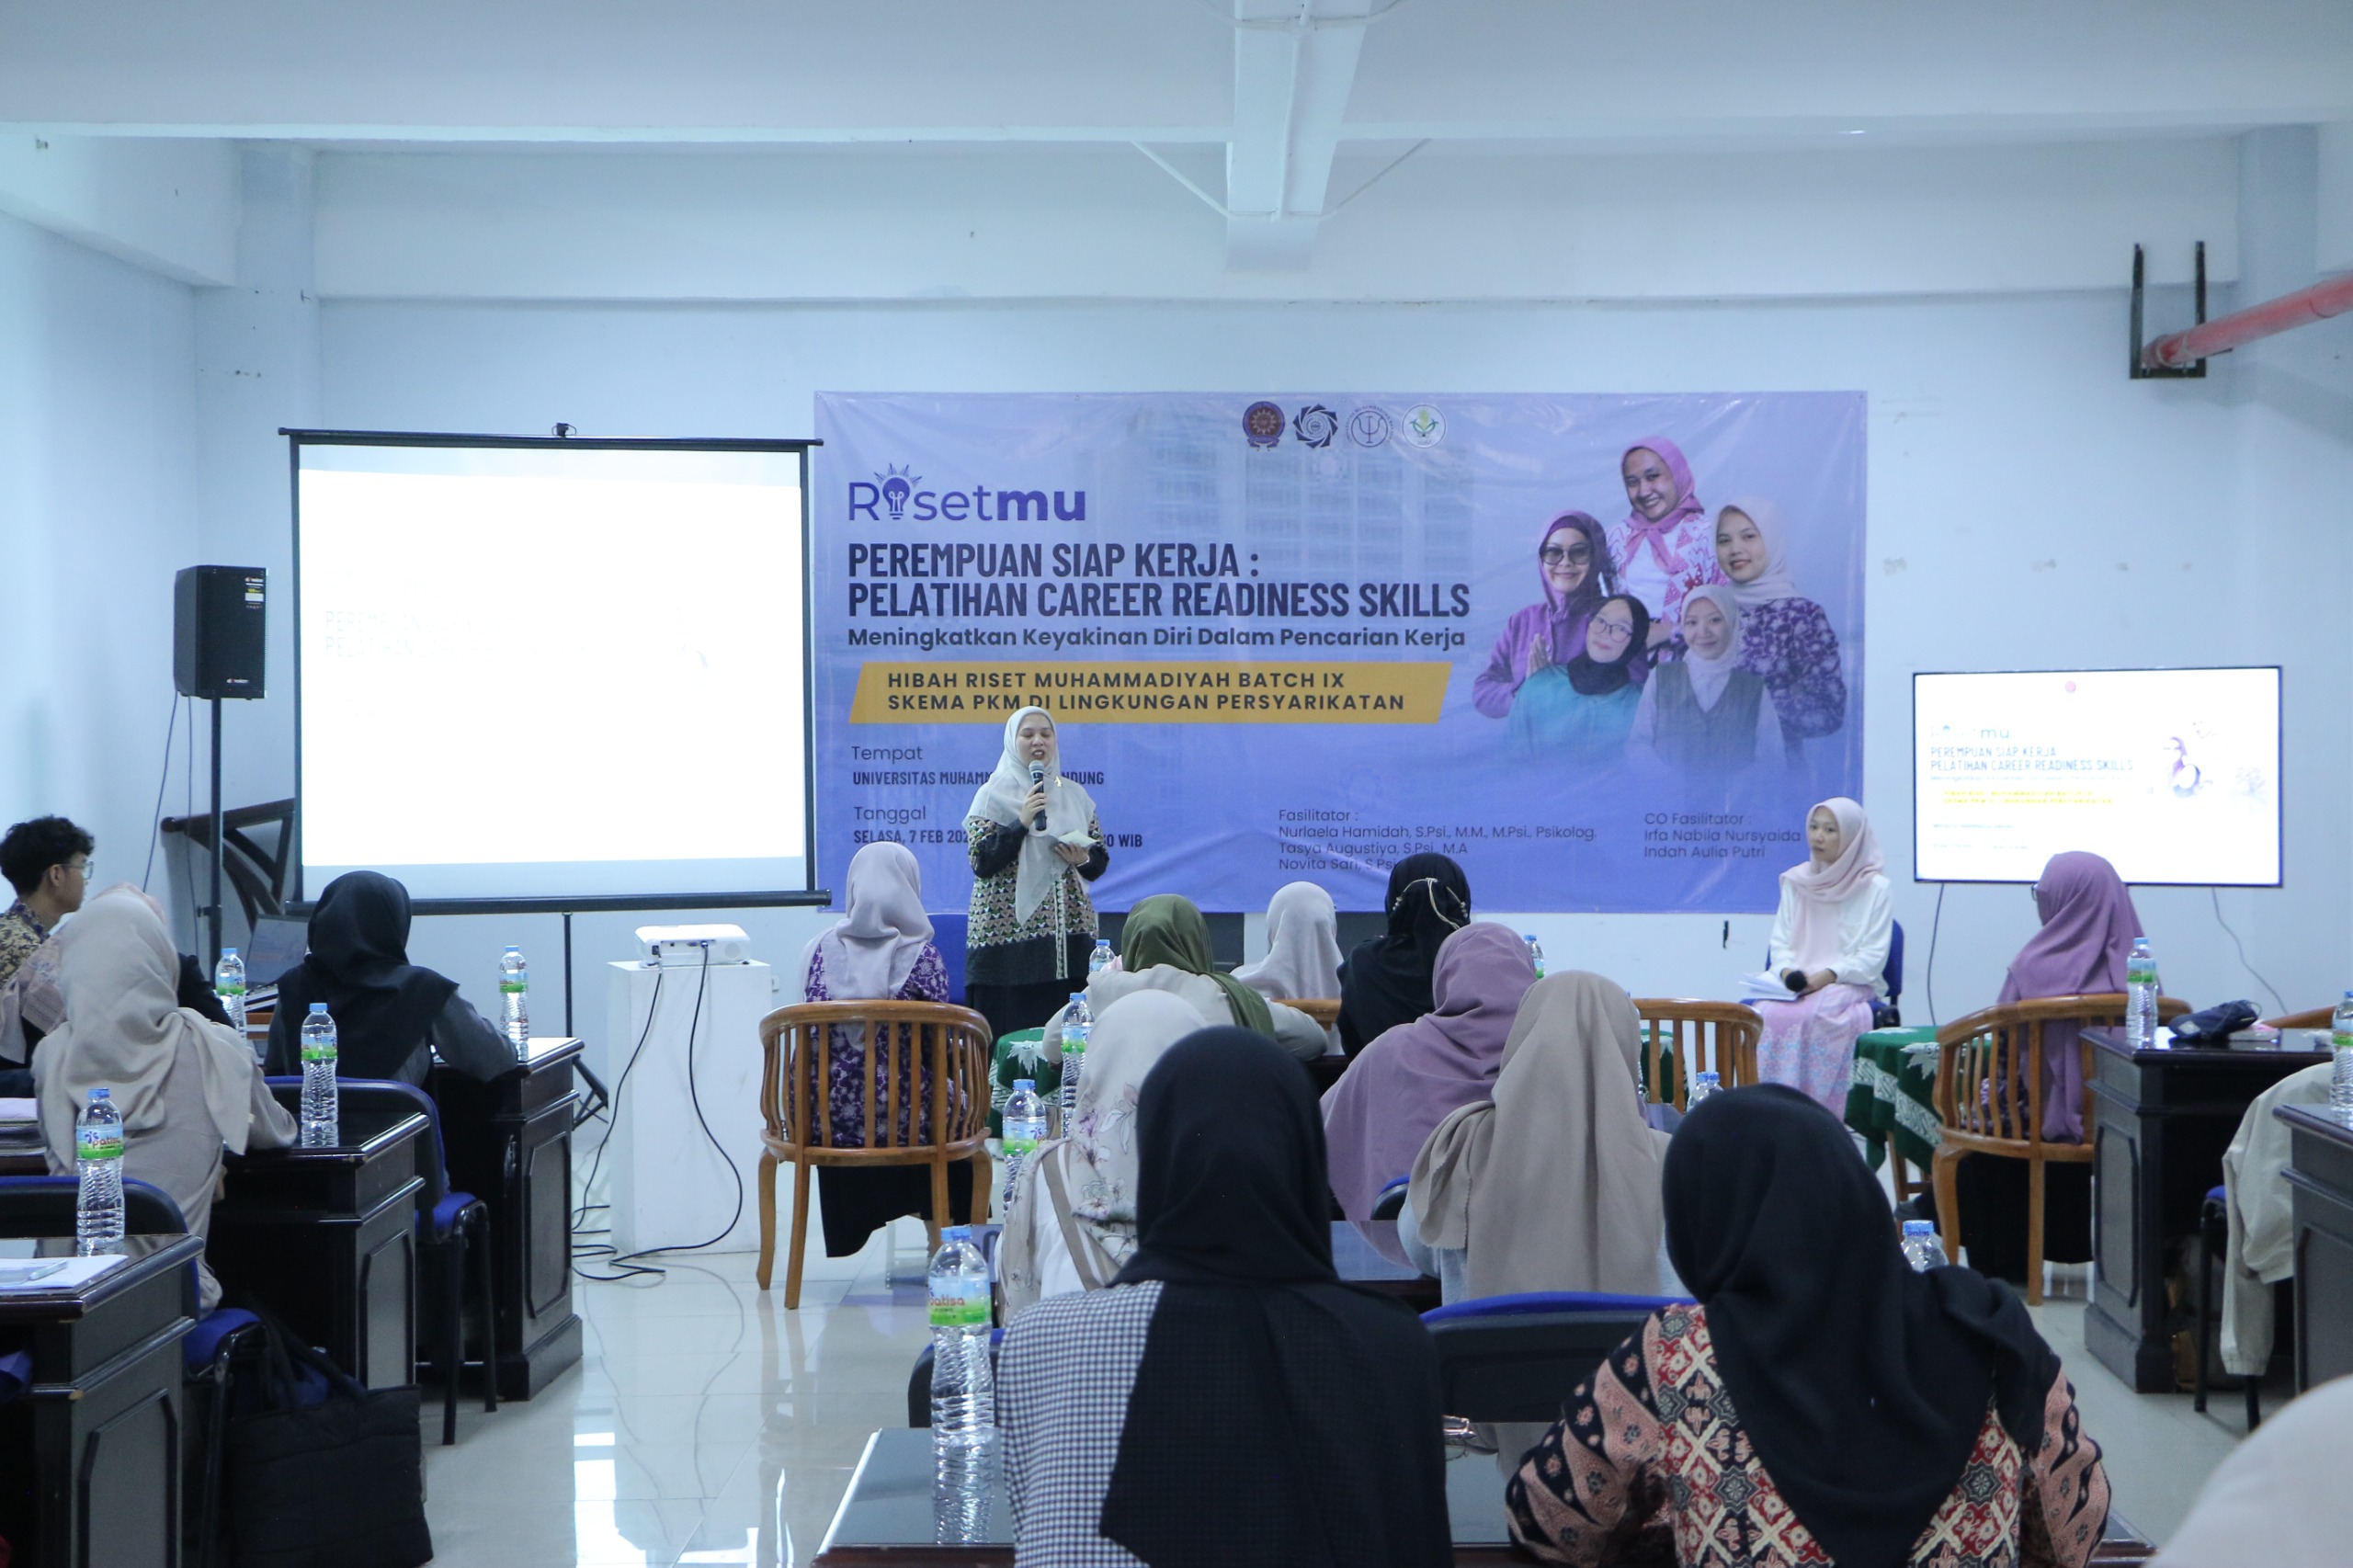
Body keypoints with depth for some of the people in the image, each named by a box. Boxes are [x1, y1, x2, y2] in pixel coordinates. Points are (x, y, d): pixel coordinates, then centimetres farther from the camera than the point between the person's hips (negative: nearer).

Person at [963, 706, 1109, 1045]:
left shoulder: (1075, 795, 14)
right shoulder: (992, 795, 2)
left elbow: (1100, 861, 16)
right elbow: (982, 864, -8)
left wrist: (1084, 860, -5)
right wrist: (1021, 823, -17)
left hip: (1069, 938, 4)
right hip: (1008, 935, -4)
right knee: (1009, 1030, -8)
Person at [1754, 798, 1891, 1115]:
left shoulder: (1875, 888, 1)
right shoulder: (1795, 882, 15)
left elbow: (1873, 957, -4)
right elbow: (1780, 943, 14)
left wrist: (1827, 976, -18)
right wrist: (1787, 971, -8)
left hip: (1851, 984, -3)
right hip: (1795, 984, 3)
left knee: (1813, 1017, -37)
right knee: (1769, 1015, -31)